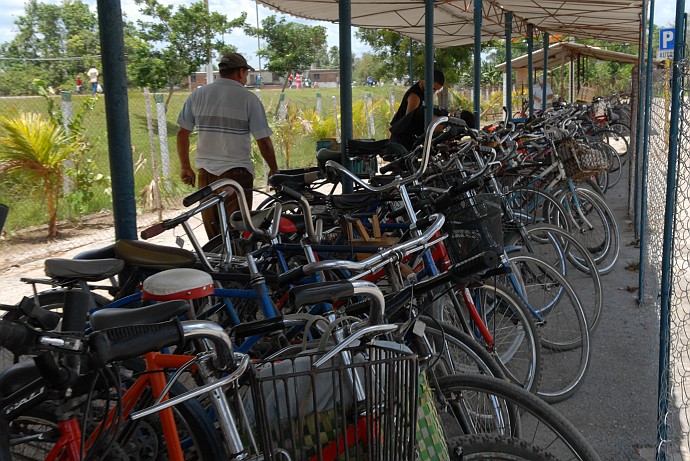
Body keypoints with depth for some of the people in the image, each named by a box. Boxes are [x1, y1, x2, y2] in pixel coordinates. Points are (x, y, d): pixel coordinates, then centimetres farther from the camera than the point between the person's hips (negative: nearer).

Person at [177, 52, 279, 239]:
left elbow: (182, 133, 6)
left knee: (213, 233, 12)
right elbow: (263, 140, -7)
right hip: (237, 171, -4)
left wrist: (185, 166, 15)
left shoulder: (197, 95, 6)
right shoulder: (249, 99, -6)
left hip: (206, 171, 4)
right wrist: (273, 169, 5)